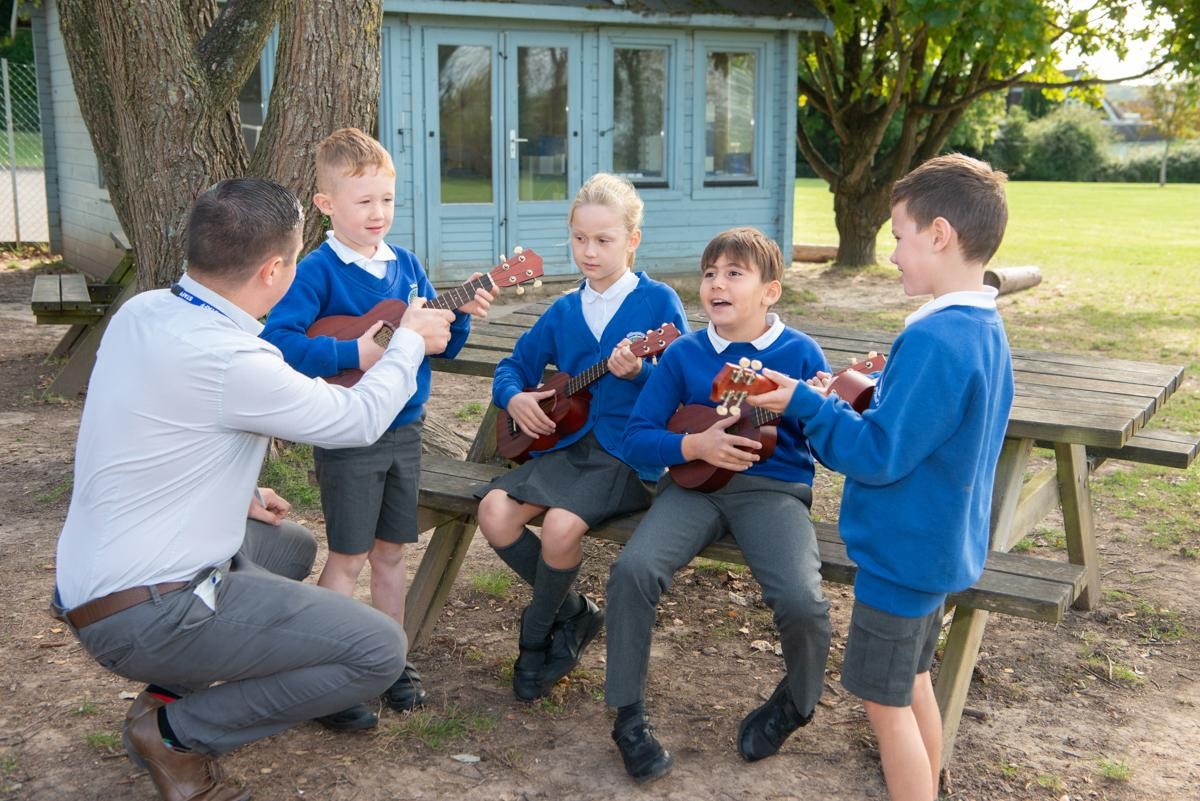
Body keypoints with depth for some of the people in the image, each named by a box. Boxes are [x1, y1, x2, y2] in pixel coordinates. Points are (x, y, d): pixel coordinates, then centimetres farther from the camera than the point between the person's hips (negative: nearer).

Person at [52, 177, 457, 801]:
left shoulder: (139, 311, 1)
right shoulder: (228, 361, -26)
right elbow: (361, 419, -13)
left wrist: (235, 497, 16)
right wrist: (410, 340, 3)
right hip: (142, 615, -9)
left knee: (291, 546, 31)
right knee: (379, 651, -11)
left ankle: (175, 687, 18)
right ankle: (176, 732, -1)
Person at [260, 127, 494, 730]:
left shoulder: (405, 265, 7)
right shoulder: (317, 271, -12)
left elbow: (439, 346, 11)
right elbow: (276, 341, -24)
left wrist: (461, 316, -8)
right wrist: (351, 353, -29)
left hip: (403, 430, 6)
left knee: (391, 552, 14)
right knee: (349, 557, 1)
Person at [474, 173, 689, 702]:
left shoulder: (658, 301, -2)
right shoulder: (564, 312, 13)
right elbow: (515, 366, 22)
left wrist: (639, 373, -25)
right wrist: (514, 397, 0)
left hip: (631, 454, -6)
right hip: (568, 444, 6)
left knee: (561, 525, -30)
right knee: (495, 512, -18)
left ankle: (536, 635, 1)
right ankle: (574, 613, 5)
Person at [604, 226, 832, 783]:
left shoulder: (800, 353, 0)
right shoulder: (684, 353, 5)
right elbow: (637, 436, 4)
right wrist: (695, 446, -13)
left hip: (774, 489, -2)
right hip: (694, 484, 2)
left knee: (801, 601, -27)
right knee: (632, 570, -25)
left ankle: (795, 703, 8)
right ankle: (628, 716, -6)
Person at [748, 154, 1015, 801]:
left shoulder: (933, 339, -27)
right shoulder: (986, 330, 4)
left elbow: (878, 455, -26)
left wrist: (805, 404, -17)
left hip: (902, 552, -10)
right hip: (942, 546, 10)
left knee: (885, 701, 5)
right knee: (913, 683, 23)